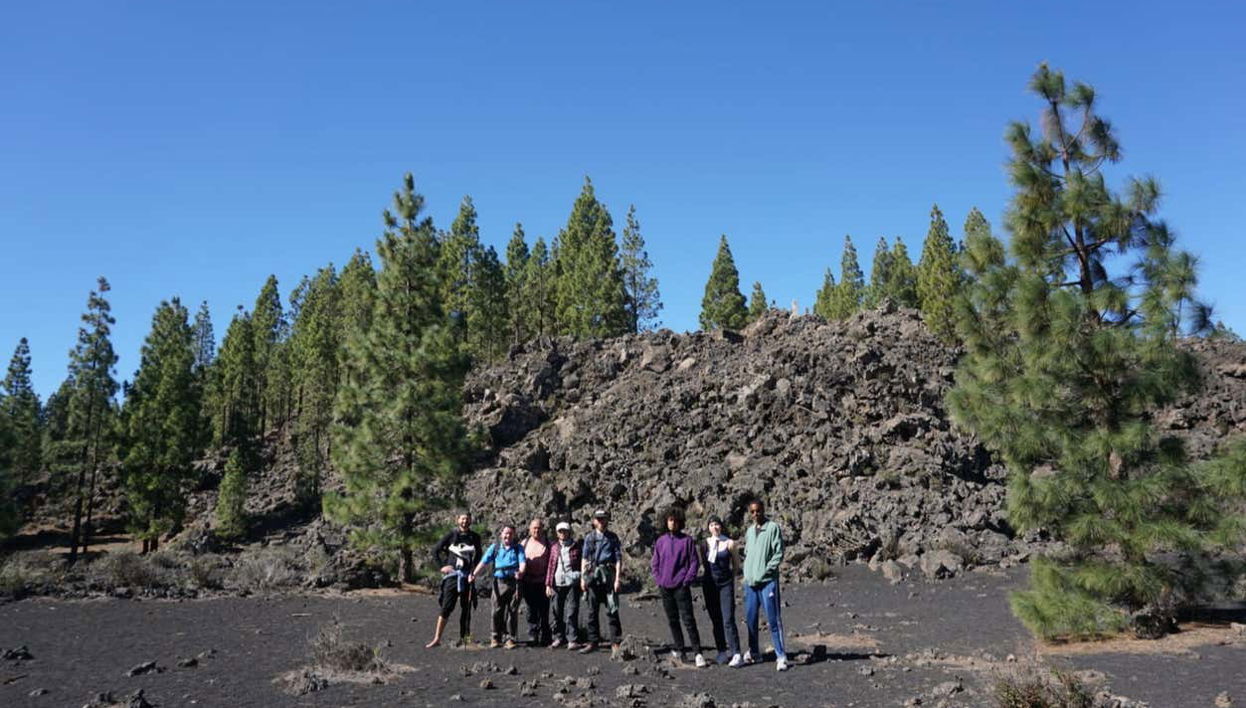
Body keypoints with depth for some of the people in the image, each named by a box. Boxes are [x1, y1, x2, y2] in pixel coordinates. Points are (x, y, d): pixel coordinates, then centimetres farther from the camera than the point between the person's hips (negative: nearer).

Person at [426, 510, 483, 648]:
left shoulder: (475, 537, 9)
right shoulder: (451, 535, 3)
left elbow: (478, 555, 19)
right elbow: (435, 550, 7)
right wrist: (441, 566, -1)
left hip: (467, 576, 2)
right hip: (452, 575, -2)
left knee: (466, 608, 6)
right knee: (446, 607, -7)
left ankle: (465, 638, 14)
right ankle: (437, 638, -7)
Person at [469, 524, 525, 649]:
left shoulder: (518, 548, 8)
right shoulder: (494, 547, 9)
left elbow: (522, 562, -7)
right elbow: (484, 562, 1)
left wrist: (520, 571, -29)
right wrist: (474, 575, -12)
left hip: (514, 583, 0)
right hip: (499, 582, 0)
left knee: (512, 611, 3)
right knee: (497, 610, 1)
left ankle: (510, 638, 10)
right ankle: (496, 638, 12)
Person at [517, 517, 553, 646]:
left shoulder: (547, 544, 5)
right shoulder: (525, 543, 13)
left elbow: (551, 563, 2)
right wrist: (520, 574, 3)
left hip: (542, 582, -2)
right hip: (528, 581, 2)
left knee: (543, 611, 0)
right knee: (531, 611, 4)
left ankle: (544, 637, 8)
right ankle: (532, 637, 9)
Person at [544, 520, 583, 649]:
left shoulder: (577, 545, 4)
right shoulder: (555, 547, 11)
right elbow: (551, 566, 10)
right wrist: (548, 584, 5)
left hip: (572, 583, -3)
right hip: (557, 584, 3)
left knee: (571, 612, -6)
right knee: (557, 613, 8)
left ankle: (572, 640, -1)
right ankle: (559, 638, 18)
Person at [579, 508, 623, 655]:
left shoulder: (612, 537, 5)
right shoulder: (589, 537, 10)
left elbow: (618, 558, 1)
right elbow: (584, 558, 11)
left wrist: (618, 578, -7)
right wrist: (582, 577, 4)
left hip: (608, 574, -3)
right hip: (592, 575, 3)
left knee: (612, 610, -4)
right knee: (592, 611, 8)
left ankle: (615, 643, 0)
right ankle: (593, 642, 16)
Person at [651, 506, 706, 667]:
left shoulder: (687, 540, -1)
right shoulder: (661, 541, 9)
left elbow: (694, 562, -2)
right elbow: (655, 563, 13)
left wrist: (687, 580, -10)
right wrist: (658, 580, 2)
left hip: (681, 587, -4)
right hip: (665, 587, 4)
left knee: (688, 620, -8)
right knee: (672, 621, 10)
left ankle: (698, 653, -5)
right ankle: (680, 650, 20)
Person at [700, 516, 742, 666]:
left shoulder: (729, 543, -3)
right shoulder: (704, 544, 4)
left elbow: (737, 563, 9)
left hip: (726, 584, -3)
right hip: (710, 584, 3)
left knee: (728, 620, -12)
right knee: (716, 621, 7)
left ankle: (736, 654, -13)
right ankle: (722, 651, 17)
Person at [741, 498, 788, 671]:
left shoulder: (773, 528, -5)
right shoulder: (749, 531, 14)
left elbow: (778, 553, -9)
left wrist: (765, 570, -14)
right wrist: (747, 573, 9)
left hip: (768, 581, -6)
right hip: (750, 581, 6)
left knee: (773, 620, -4)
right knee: (750, 619, 12)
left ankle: (781, 656, 1)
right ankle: (753, 652, 25)